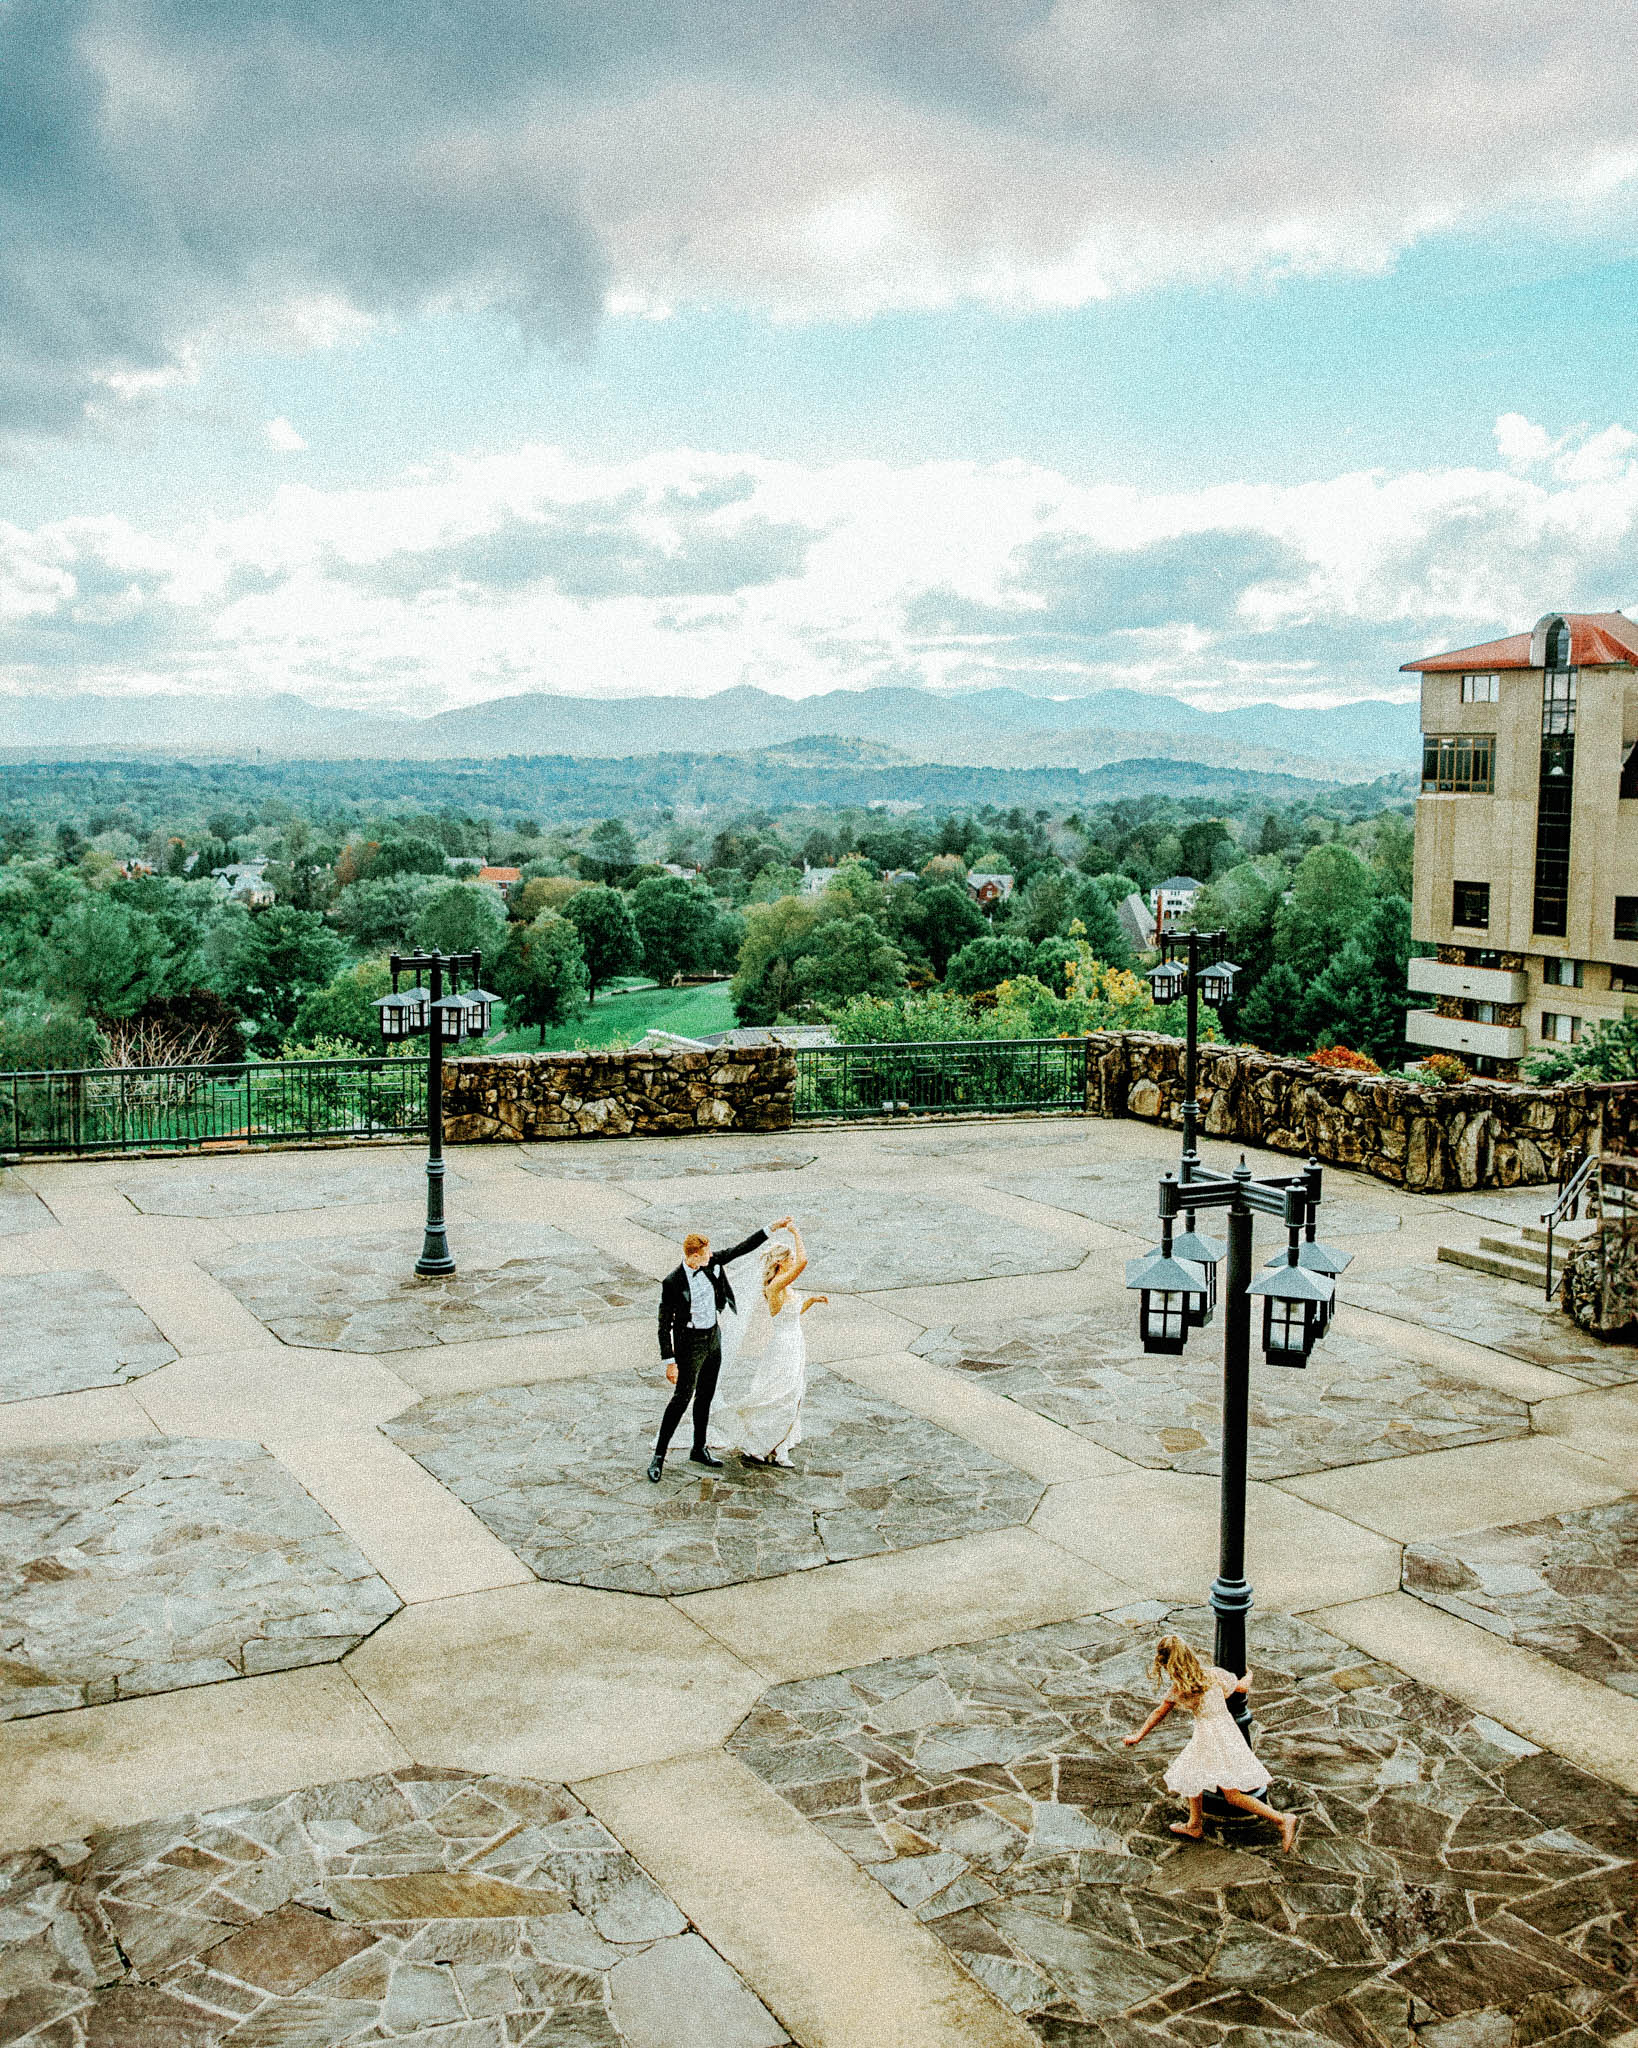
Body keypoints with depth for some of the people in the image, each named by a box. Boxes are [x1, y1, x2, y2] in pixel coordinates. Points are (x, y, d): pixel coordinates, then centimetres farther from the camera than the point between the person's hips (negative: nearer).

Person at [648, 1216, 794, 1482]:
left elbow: (741, 1248, 2)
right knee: (682, 1398, -3)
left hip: (714, 1337, 7)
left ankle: (699, 1450, 28)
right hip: (690, 1342, -7)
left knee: (705, 1397, 15)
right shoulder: (673, 1282, -23)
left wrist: (773, 1228, -2)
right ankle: (659, 1455, 7)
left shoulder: (711, 1263, -6)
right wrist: (669, 1361, -19)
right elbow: (664, 1324, -18)